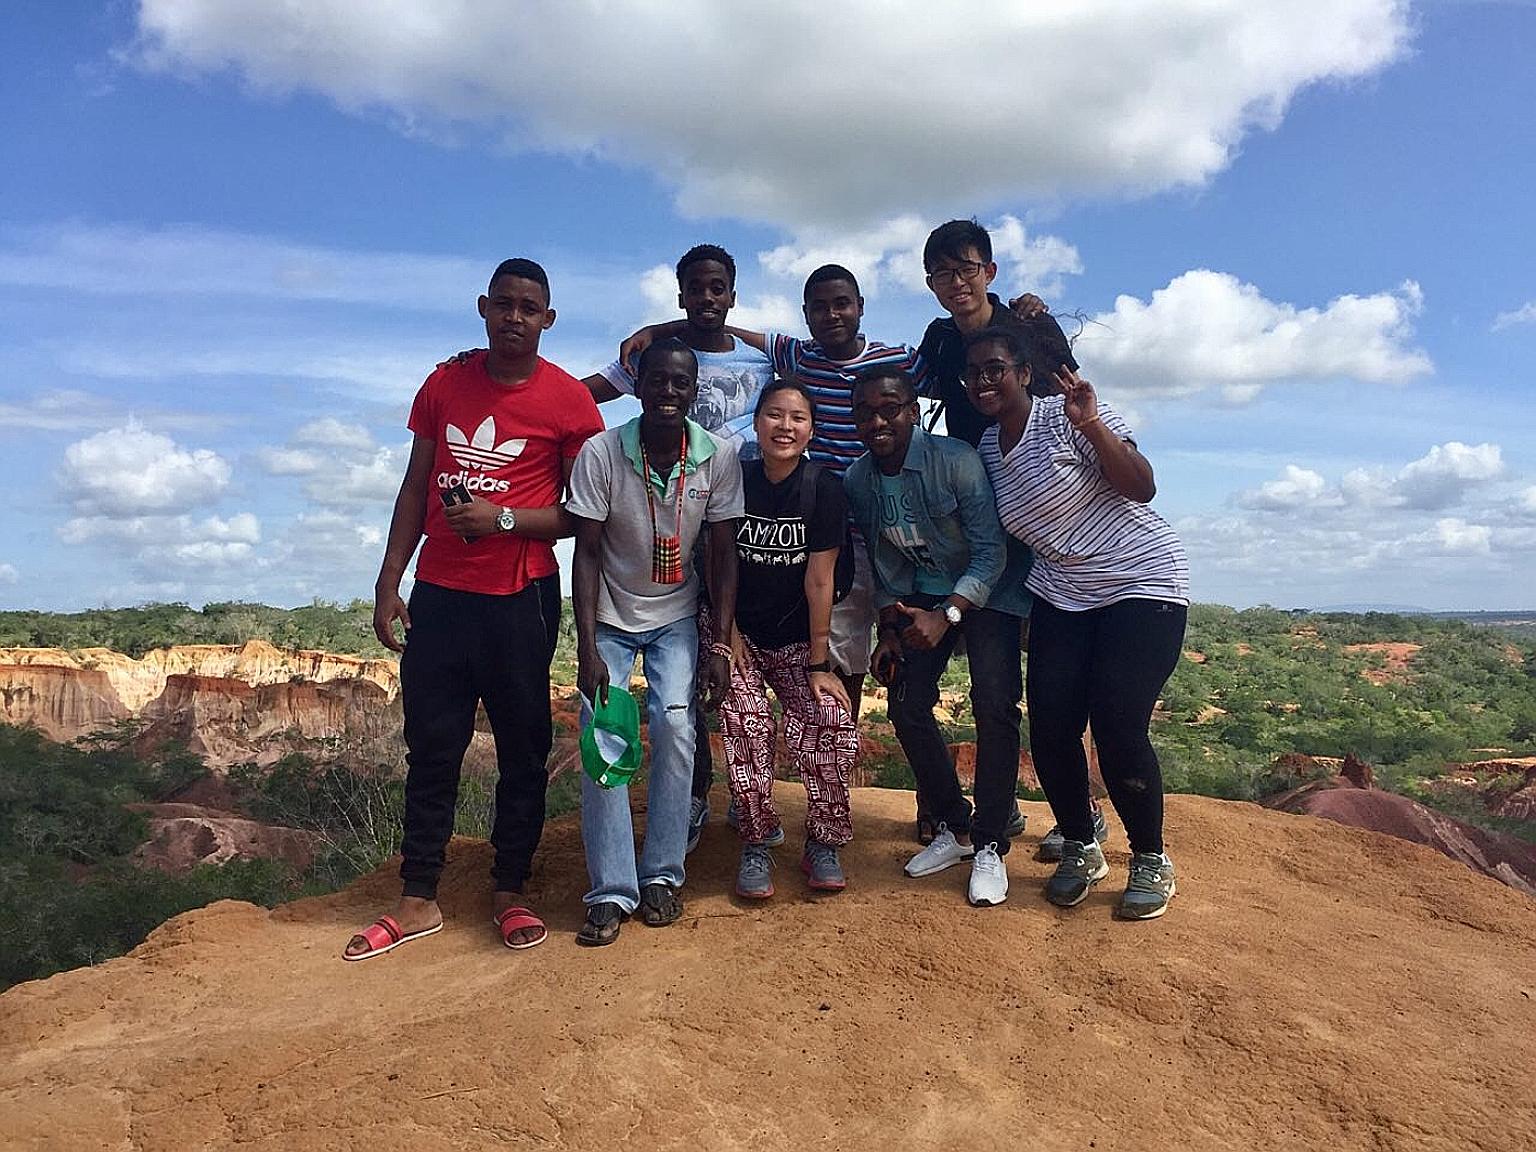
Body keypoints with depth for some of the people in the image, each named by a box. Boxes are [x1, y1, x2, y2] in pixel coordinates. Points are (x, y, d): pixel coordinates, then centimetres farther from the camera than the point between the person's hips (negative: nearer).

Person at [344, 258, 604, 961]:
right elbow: (416, 487, 12)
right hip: (438, 593, 4)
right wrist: (389, 584, 8)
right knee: (431, 746, 8)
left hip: (521, 599, -3)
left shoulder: (568, 401, -3)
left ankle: (510, 891, 20)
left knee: (522, 747, 5)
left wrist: (504, 518, -16)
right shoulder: (445, 384, 9)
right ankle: (418, 900, 19)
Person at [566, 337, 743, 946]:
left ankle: (663, 874, 0)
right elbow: (587, 553, -15)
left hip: (677, 616, 1)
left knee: (675, 722, -16)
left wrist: (720, 645, -14)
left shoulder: (719, 457, -14)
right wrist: (587, 648, -21)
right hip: (609, 616, 0)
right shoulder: (600, 452, -18)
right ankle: (612, 891, -4)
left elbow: (723, 555, -9)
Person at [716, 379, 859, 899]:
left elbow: (819, 578, -10)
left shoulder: (824, 487, -8)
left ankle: (823, 844, 1)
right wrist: (729, 635, -9)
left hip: (796, 638, 0)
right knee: (746, 723, -21)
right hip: (740, 633, 0)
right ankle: (757, 843, -4)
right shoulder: (734, 480, -7)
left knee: (831, 720, -18)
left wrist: (819, 664, -10)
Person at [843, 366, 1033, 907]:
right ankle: (955, 828, 14)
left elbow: (991, 551, -22)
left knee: (994, 705, -19)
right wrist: (891, 631, 0)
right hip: (922, 596, 5)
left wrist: (947, 615, -32)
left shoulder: (956, 460, -23)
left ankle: (990, 846, -5)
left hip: (987, 589, -5)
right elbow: (884, 564, 4)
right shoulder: (858, 481, -8)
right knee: (906, 704, -5)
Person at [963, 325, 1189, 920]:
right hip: (1061, 597, 6)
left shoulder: (1068, 416, -13)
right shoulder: (987, 448, 7)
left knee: (1118, 729, -12)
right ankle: (1080, 849, 22)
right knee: (1050, 729, -2)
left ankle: (1151, 860, 12)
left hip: (1141, 586, -6)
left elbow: (1142, 487, -20)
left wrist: (1091, 426, -31)